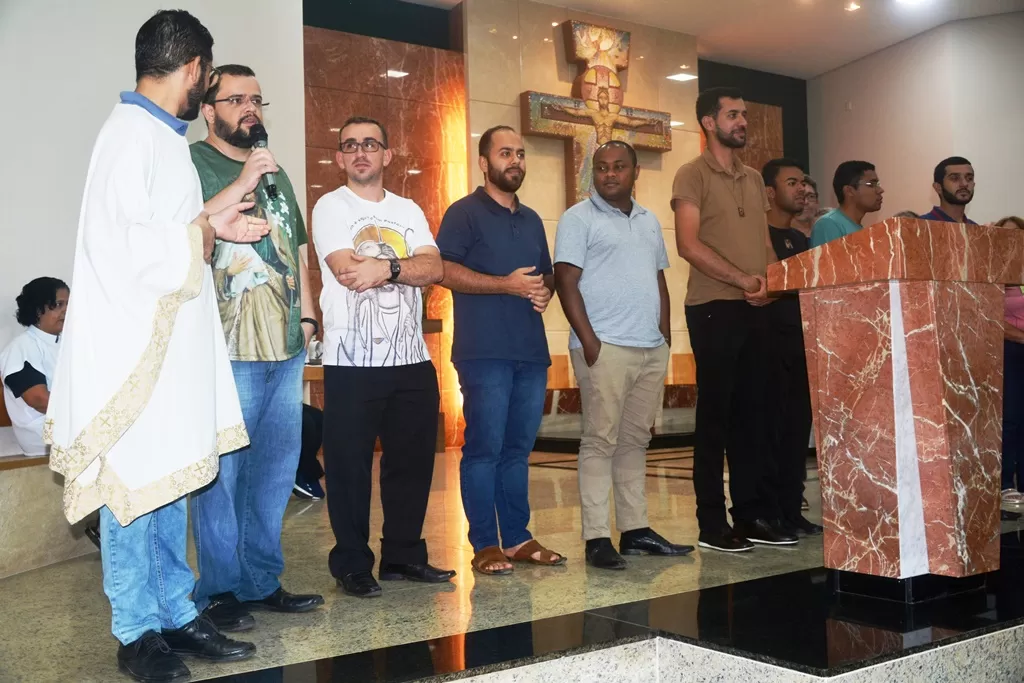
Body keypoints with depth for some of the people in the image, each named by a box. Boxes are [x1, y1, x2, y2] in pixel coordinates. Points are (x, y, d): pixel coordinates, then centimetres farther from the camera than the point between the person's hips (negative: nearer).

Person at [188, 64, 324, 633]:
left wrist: (307, 313, 17)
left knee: (276, 472, 11)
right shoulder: (190, 163, -1)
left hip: (286, 350, 7)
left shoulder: (275, 172, 22)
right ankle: (220, 592, 9)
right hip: (227, 351, -7)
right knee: (222, 474, -3)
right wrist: (241, 185, -16)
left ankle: (262, 581, 22)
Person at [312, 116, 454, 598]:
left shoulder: (408, 211, 14)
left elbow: (434, 269, -2)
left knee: (412, 461, 10)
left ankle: (404, 555, 24)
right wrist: (406, 267, -8)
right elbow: (348, 273, -15)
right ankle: (352, 564, 14)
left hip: (412, 359, 5)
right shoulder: (330, 208, 0)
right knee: (349, 466, 1)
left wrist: (385, 267, -17)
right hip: (351, 362, -4)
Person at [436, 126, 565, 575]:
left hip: (531, 351, 7)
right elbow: (444, 270, -12)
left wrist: (544, 290, 4)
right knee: (485, 448, -4)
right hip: (485, 352, -6)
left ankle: (517, 538, 18)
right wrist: (507, 284, -15)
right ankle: (484, 545, 3)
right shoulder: (465, 213, 0)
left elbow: (546, 272, 28)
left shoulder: (532, 220, 21)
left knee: (518, 448, 10)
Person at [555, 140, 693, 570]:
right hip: (605, 348, -6)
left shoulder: (648, 221, 19)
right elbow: (566, 282, -8)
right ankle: (597, 538, -2)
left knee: (635, 440, 10)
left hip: (653, 349, 6)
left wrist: (665, 335, 13)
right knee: (601, 441, -6)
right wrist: (589, 341, -15)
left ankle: (635, 530, 17)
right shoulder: (578, 219, -1)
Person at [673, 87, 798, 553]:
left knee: (751, 413, 9)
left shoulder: (753, 178, 18)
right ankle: (712, 524, 6)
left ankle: (753, 515, 18)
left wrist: (770, 281, 0)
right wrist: (742, 279, -17)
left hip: (755, 309, 6)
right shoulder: (693, 175, -3)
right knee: (715, 414, -2)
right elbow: (689, 245, -13)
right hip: (714, 309, -6)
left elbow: (764, 242, 20)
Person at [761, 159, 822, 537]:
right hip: (769, 339, -7)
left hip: (800, 340, 8)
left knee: (797, 427, 8)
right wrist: (796, 283, -19)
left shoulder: (801, 239, 21)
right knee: (770, 427, -7)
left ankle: (791, 509, 14)